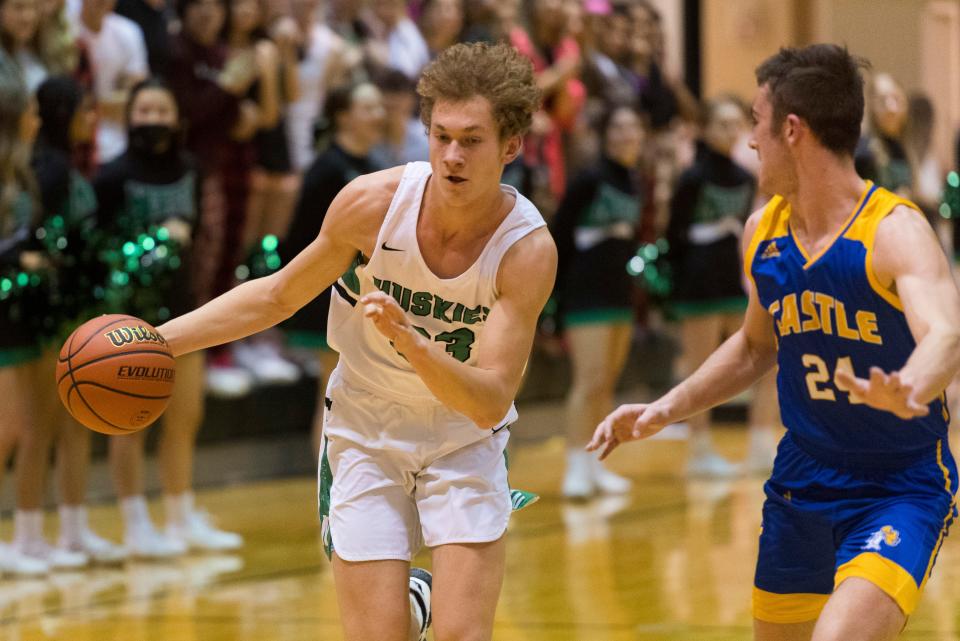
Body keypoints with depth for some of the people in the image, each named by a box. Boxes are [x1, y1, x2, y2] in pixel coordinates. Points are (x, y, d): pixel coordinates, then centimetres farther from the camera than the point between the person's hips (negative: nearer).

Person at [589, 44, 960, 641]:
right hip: (801, 483, 7)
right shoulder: (763, 232, 2)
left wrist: (908, 392, -61)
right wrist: (667, 408, 11)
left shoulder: (895, 231, -20)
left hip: (901, 488, -7)